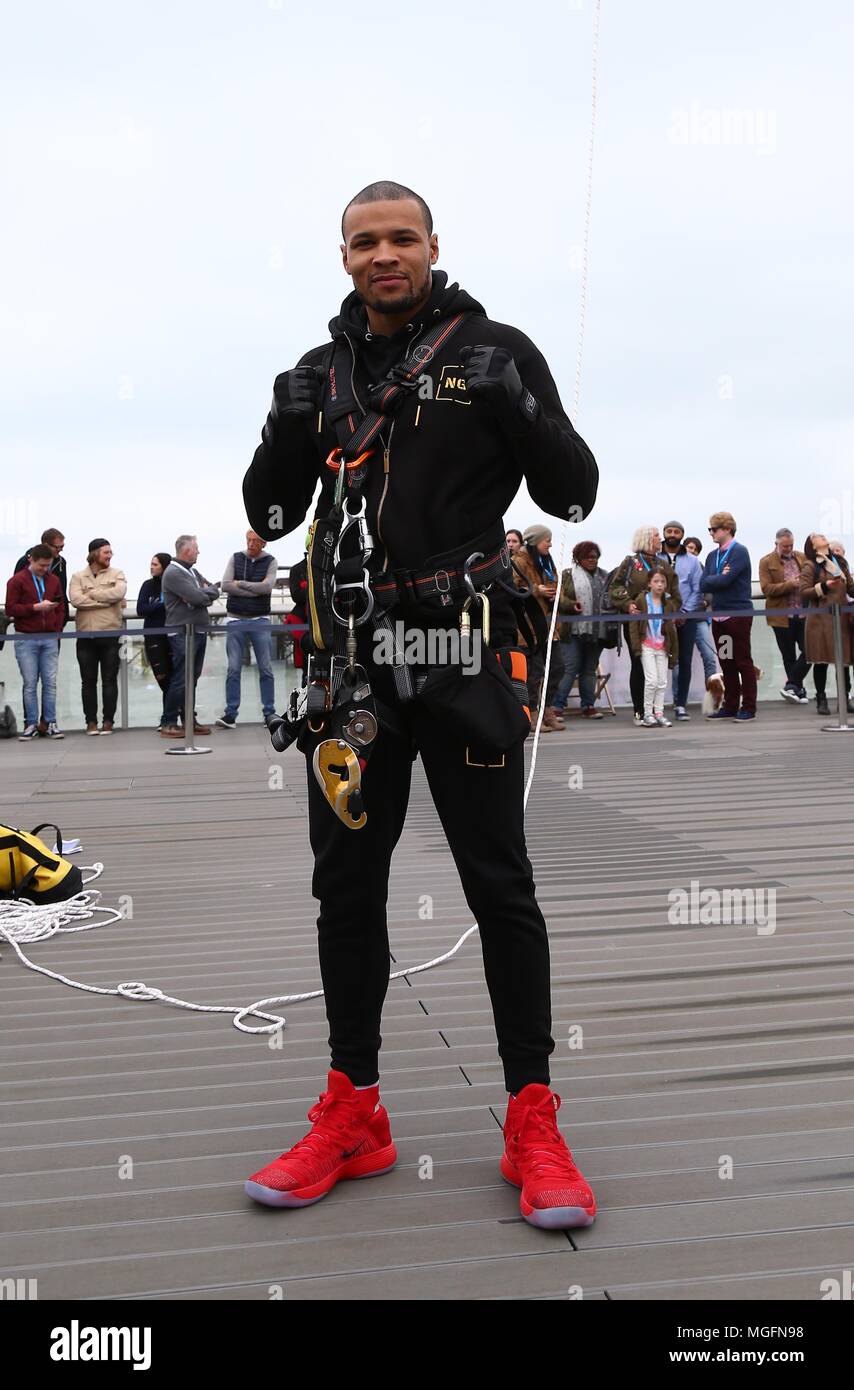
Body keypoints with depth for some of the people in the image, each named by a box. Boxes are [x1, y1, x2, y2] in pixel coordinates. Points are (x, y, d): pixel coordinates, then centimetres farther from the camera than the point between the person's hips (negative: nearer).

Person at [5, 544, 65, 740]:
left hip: (50, 639, 3)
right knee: (30, 684, -1)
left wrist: (57, 630, 4)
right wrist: (36, 607, -15)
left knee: (50, 682, 1)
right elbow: (10, 609, -7)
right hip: (26, 640, -3)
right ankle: (31, 724, 5)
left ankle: (51, 723, 7)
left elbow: (60, 607, 16)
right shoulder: (17, 581, -1)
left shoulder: (53, 580, 11)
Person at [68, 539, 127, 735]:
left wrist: (91, 594, -8)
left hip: (110, 634, 0)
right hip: (86, 636, 0)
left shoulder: (117, 575, 7)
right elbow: (76, 599, -11)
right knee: (88, 681, 5)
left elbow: (118, 593, -14)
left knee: (110, 680, 2)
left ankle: (108, 720, 9)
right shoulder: (78, 577, 6)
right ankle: (91, 721, 12)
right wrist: (106, 600, -11)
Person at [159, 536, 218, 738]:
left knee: (192, 679, 12)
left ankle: (189, 720, 18)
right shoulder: (173, 573, -12)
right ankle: (168, 723, -2)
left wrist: (205, 593, -9)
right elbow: (198, 597, -21)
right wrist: (208, 591, 1)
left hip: (199, 631, 9)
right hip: (183, 633, -9)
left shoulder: (192, 571, 18)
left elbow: (214, 591, 13)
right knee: (180, 680, -7)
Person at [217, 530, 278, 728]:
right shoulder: (236, 558, 5)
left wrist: (240, 583, -8)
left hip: (260, 622, -1)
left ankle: (269, 712, 8)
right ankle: (230, 714, 2)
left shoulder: (270, 562, 2)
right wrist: (255, 591, -11)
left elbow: (267, 586, -15)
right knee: (234, 669, -1)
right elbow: (225, 585, -7)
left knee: (266, 669, 2)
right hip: (236, 621, 1)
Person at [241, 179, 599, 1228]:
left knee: (499, 885, -1)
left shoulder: (494, 350, 2)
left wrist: (515, 410, -17)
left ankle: (533, 1123, 9)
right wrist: (288, 428, -4)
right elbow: (269, 517, 14)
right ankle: (352, 1116, 21)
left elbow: (573, 494, 0)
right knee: (346, 885, 8)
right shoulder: (325, 370, 14)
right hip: (351, 658, 5)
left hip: (463, 651, -4)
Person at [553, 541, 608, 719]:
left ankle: (588, 705, 16)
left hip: (597, 631, 5)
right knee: (569, 668, -8)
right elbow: (559, 598, -3)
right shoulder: (567, 575, 4)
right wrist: (572, 605, -20)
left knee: (590, 669, 10)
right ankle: (557, 706, -5)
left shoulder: (605, 577, 17)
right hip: (573, 630, -4)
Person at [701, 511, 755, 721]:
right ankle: (730, 706, 16)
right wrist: (719, 578, -10)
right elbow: (704, 585, 3)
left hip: (739, 614, -7)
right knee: (726, 663, 10)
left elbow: (725, 580, -20)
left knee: (743, 662, -1)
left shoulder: (739, 552, -9)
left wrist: (712, 580, -3)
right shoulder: (712, 555, 13)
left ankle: (748, 708, 3)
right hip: (719, 615, 7)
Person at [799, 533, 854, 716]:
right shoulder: (810, 566, 1)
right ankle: (821, 699, 4)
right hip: (821, 617, -5)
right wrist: (824, 587, -18)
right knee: (821, 660, -3)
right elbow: (804, 592, -7)